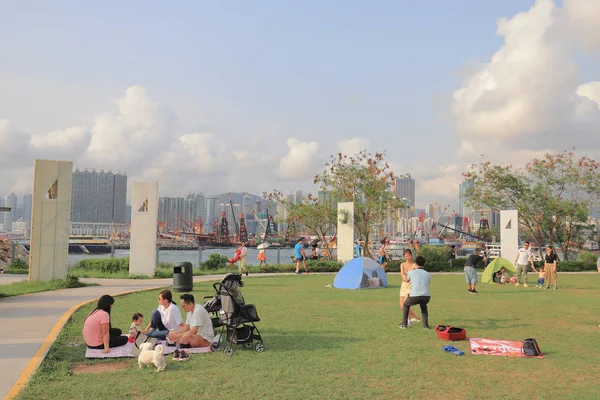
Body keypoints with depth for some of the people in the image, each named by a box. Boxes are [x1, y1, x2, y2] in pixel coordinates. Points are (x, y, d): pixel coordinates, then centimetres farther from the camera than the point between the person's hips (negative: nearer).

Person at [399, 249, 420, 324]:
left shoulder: (414, 265, -7)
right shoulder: (402, 265, 3)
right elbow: (402, 273, -15)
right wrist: (404, 277, -37)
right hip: (404, 286, 5)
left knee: (405, 303, -20)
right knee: (402, 307, 9)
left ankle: (408, 320, -1)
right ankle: (415, 318, 31)